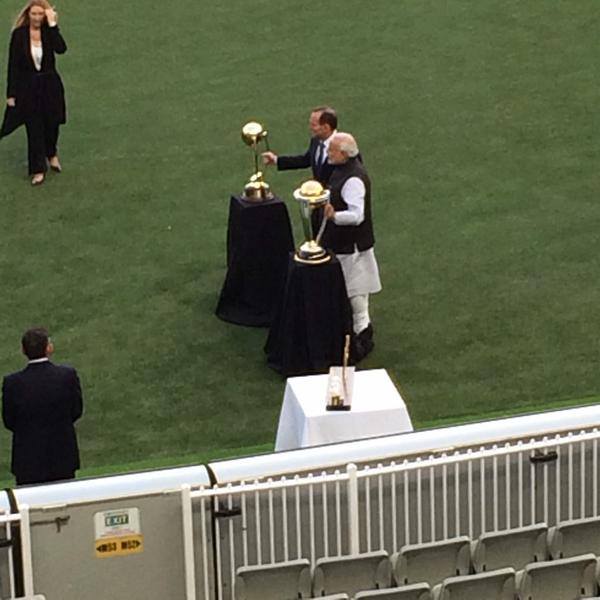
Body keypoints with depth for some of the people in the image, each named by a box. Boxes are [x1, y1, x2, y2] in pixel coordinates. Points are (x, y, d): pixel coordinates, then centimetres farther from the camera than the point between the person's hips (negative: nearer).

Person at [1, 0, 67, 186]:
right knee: (34, 129, 1)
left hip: (49, 85, 1)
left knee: (51, 123, 14)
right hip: (27, 87, -1)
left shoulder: (49, 31, -5)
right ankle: (38, 170, 11)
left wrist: (52, 24, -24)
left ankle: (51, 154, 45)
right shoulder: (19, 34, -8)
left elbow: (61, 48, -25)